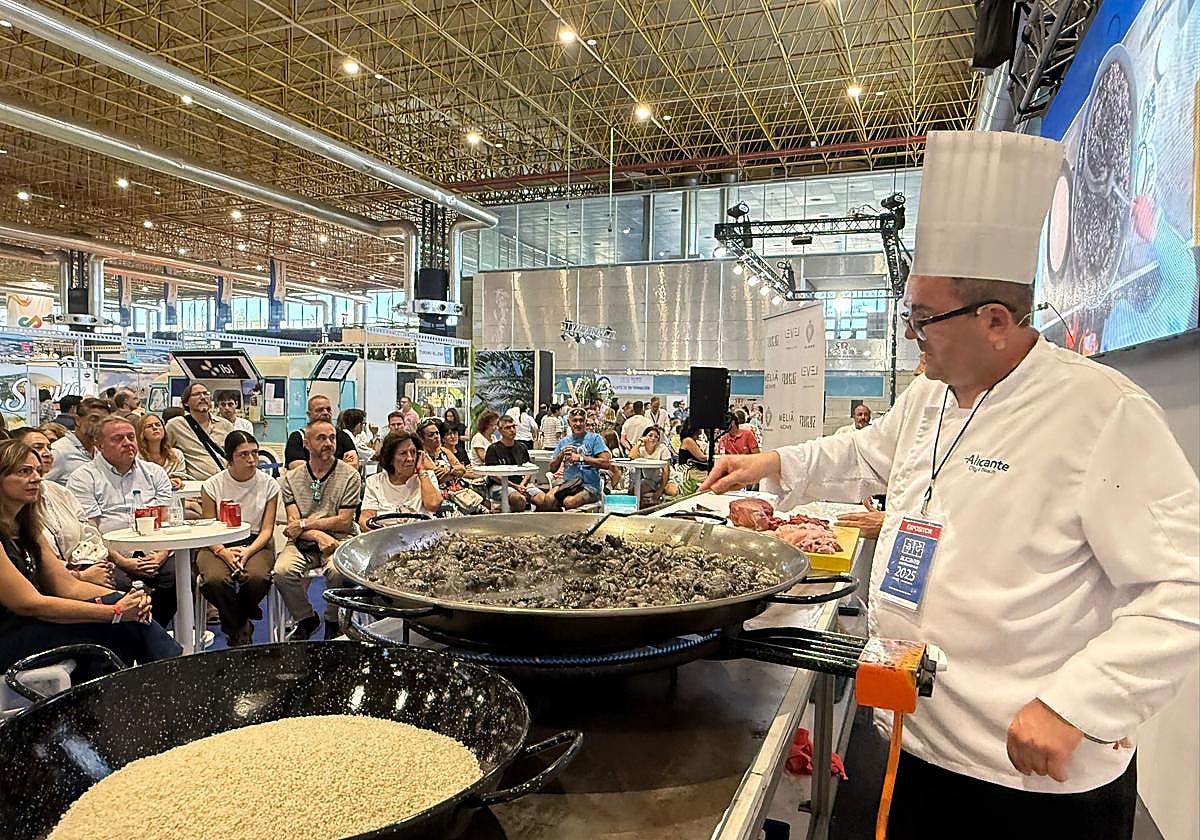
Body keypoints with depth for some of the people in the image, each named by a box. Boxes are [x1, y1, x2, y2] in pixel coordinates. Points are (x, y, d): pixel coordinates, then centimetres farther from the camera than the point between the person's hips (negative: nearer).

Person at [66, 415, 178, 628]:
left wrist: (161, 555, -8)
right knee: (117, 584, -34)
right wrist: (123, 562, -15)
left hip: (154, 555, 3)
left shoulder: (155, 473, 18)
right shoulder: (83, 478, 7)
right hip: (110, 558, -3)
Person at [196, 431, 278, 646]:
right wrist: (224, 552, -21)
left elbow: (267, 529, -1)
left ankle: (234, 623, 3)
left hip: (256, 543, 0)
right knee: (215, 579, -33)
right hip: (219, 545, 0)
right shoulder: (213, 485, 1)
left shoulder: (268, 484, 2)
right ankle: (241, 629, -3)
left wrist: (247, 552, -19)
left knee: (257, 577, -32)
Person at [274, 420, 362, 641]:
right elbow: (293, 524, 0)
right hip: (302, 543, 2)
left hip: (338, 540, -2)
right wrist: (319, 535, -18)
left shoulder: (349, 476, 2)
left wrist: (305, 524, -7)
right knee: (282, 572, -28)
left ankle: (333, 623, -2)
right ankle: (306, 620, 3)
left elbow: (344, 522, -3)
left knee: (338, 571, -34)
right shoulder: (291, 479, 10)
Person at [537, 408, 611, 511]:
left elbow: (606, 463, -12)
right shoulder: (563, 441, 17)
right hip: (567, 484, 4)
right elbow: (552, 469, 17)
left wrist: (581, 458, -12)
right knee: (547, 500, -27)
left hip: (589, 486, -4)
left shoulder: (595, 438, 2)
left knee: (569, 501, -35)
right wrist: (561, 455, -3)